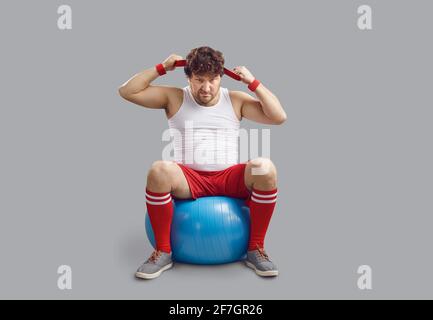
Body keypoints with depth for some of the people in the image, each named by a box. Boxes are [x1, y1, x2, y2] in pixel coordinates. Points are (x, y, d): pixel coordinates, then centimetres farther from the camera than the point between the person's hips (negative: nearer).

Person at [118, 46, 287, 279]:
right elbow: (126, 91, 7)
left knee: (266, 168, -30)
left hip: (229, 178, 1)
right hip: (189, 179, 0)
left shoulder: (236, 100, 12)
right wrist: (161, 68, 5)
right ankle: (163, 252, -15)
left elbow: (279, 117, 4)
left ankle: (255, 249, -12)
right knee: (159, 170, -34)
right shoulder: (174, 98, 11)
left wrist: (252, 82, 2)